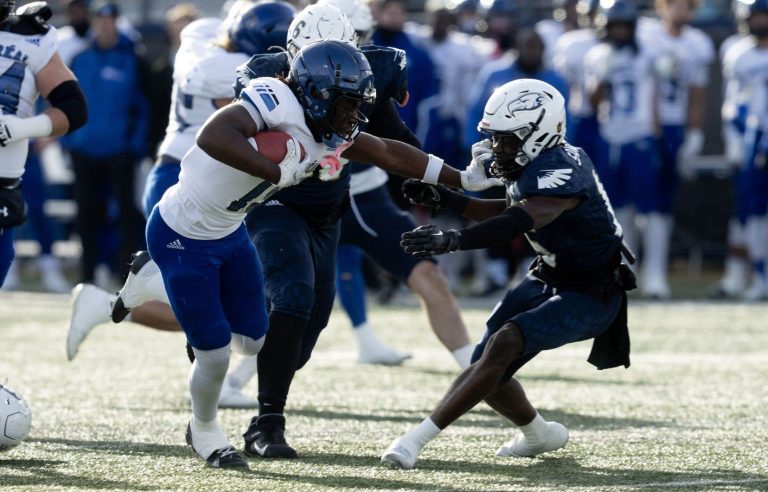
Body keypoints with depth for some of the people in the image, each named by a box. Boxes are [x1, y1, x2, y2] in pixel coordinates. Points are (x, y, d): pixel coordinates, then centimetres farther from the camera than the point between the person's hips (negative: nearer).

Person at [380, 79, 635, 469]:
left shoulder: (560, 173, -28)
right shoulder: (539, 163, 1)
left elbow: (521, 221, -47)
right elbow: (505, 212, 20)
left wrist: (454, 240, -61)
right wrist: (444, 199, 6)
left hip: (590, 298, -10)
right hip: (548, 279, 10)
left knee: (504, 344, -28)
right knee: (487, 371, 5)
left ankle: (418, 438, -31)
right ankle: (540, 435, 33)